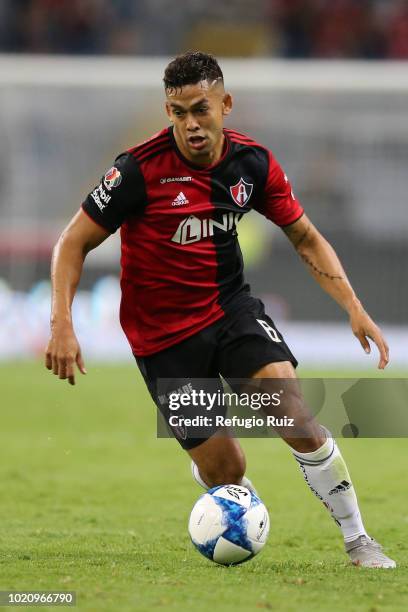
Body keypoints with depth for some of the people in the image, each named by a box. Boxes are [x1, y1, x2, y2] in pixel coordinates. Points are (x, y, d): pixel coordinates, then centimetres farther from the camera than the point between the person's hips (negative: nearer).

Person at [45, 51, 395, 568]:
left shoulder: (252, 162, -7)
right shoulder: (141, 169, -20)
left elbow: (305, 238, 5)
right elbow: (74, 242, -12)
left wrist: (354, 308, -4)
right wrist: (62, 324, -25)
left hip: (230, 306, 3)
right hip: (163, 333, -3)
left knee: (292, 411, -22)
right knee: (225, 472, -4)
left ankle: (357, 540, -8)